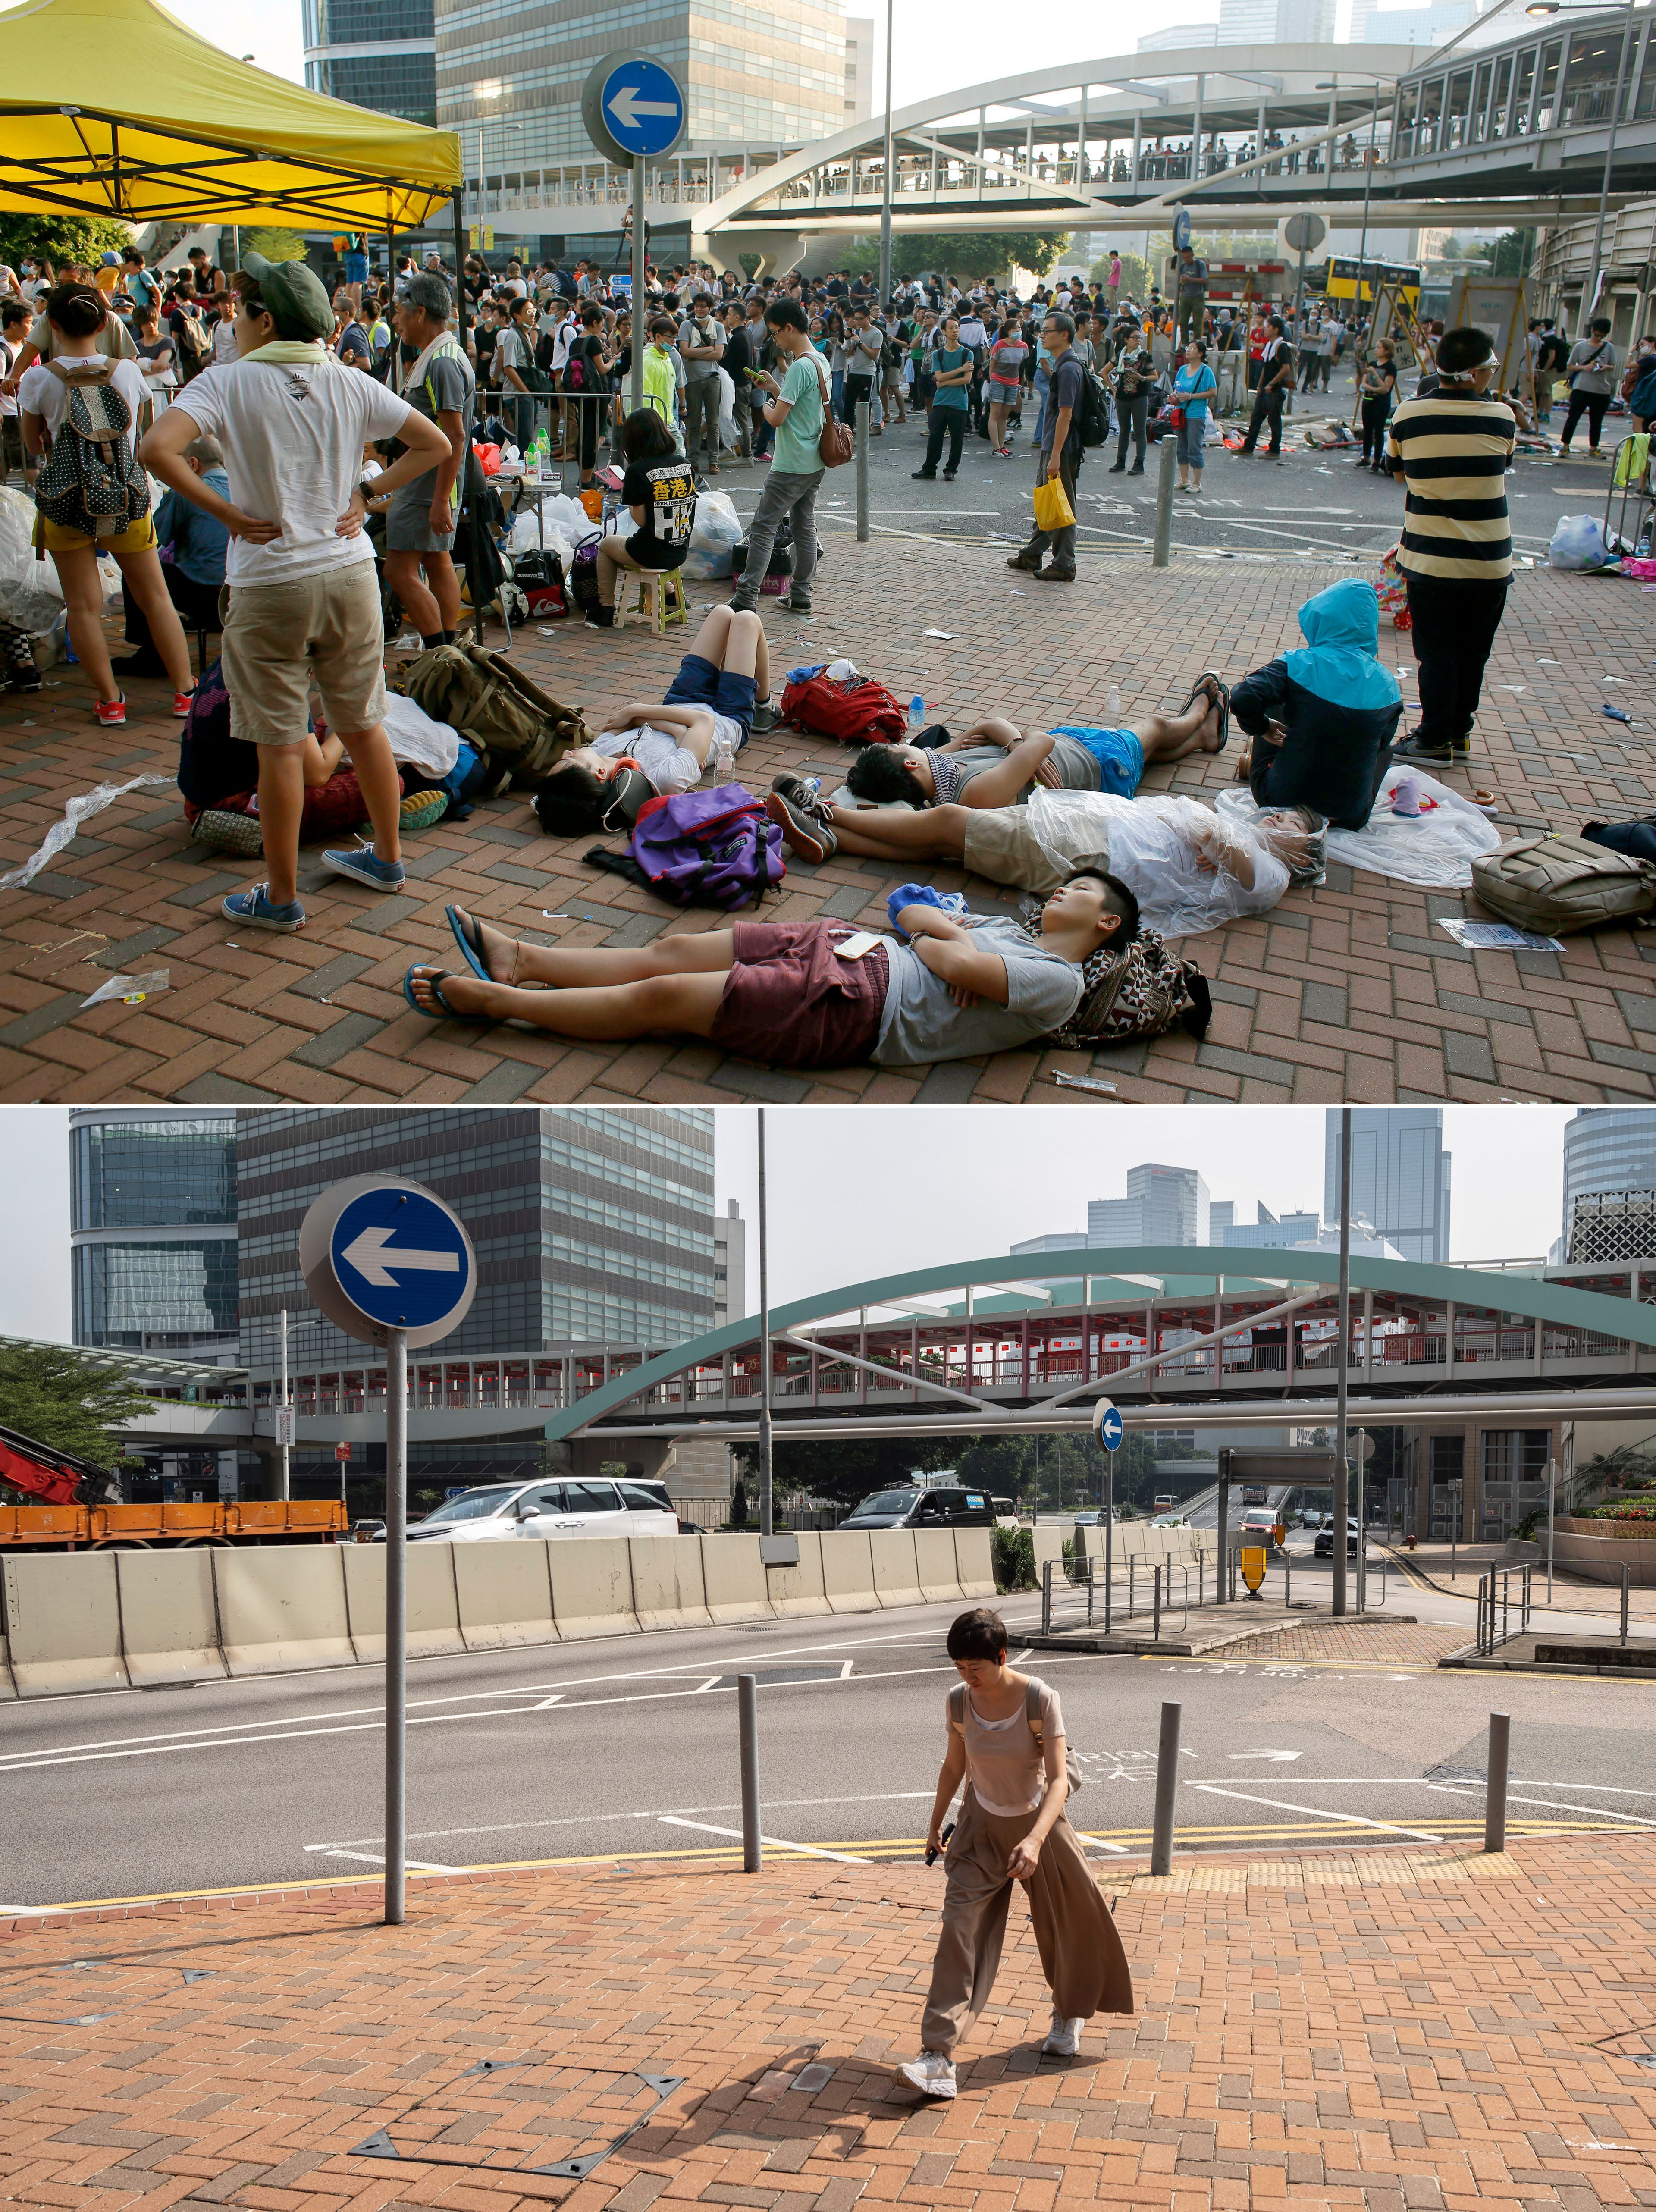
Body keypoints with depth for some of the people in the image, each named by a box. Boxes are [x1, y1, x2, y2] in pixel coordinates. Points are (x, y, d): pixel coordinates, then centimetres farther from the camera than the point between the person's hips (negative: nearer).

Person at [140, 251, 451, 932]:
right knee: (363, 725, 17)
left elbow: (158, 448, -23)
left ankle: (281, 897, 10)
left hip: (270, 585, -4)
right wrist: (366, 495, 8)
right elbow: (435, 445, 9)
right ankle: (386, 858, 29)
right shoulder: (350, 384, 3)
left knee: (279, 744, 3)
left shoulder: (229, 382, -9)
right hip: (351, 573, 5)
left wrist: (224, 511, -13)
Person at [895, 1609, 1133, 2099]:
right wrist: (936, 1825, 17)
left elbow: (1058, 1779, -27)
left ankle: (1070, 2012, 45)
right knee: (960, 1930, -12)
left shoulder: (1040, 1699, -24)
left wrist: (1036, 1839, -41)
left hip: (1038, 1823, -2)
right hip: (981, 1825, 2)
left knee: (1065, 1925, 14)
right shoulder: (959, 1701, -12)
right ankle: (939, 2057, -18)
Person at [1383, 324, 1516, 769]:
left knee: (1437, 653, 8)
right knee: (1472, 655, 14)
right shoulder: (1501, 416, -7)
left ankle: (1435, 740, 11)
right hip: (1489, 562, 1)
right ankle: (1459, 733, 24)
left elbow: (1400, 472, 9)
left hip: (1429, 559, -1)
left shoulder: (1409, 415, -6)